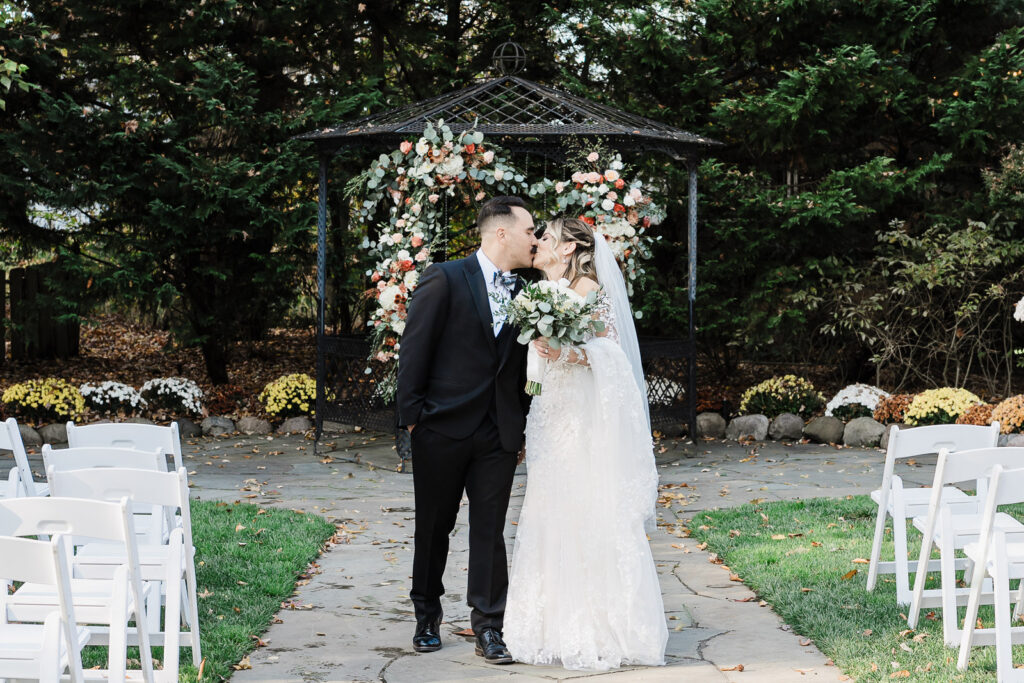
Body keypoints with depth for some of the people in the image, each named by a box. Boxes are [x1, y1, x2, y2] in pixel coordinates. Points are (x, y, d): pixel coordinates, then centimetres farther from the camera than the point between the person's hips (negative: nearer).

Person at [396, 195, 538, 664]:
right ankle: (427, 617, 27)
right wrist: (411, 416, -10)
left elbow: (523, 369, 11)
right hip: (442, 428, -3)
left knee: (490, 531, 3)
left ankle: (488, 629, 10)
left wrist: (521, 429, 6)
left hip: (499, 434, 3)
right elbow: (414, 351, -7)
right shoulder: (444, 280, -7)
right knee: (433, 528, 10)